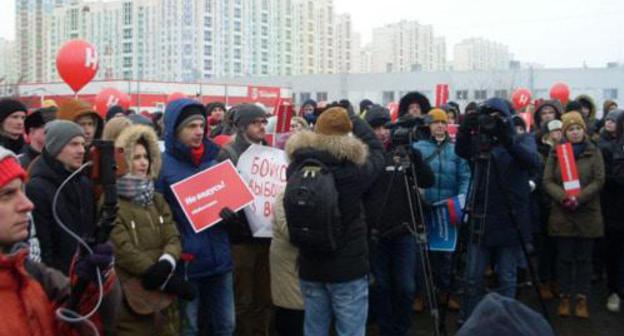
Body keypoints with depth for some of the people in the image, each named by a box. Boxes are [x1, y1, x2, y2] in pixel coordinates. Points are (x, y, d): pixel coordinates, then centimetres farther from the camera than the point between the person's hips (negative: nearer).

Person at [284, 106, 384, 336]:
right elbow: (376, 150, 4)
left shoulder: (297, 167, -6)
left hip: (310, 266, 4)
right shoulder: (354, 170, -17)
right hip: (349, 266, -4)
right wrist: (354, 120, 16)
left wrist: (322, 123, 19)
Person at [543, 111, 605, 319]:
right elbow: (547, 181, -1)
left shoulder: (594, 152, 5)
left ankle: (582, 299, 12)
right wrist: (563, 197, -18)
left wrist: (579, 198, -18)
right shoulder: (556, 153, 8)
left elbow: (599, 181, -4)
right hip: (562, 214, 1)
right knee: (564, 257, 6)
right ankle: (565, 297, 15)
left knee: (584, 258, 5)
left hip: (587, 214, 0)